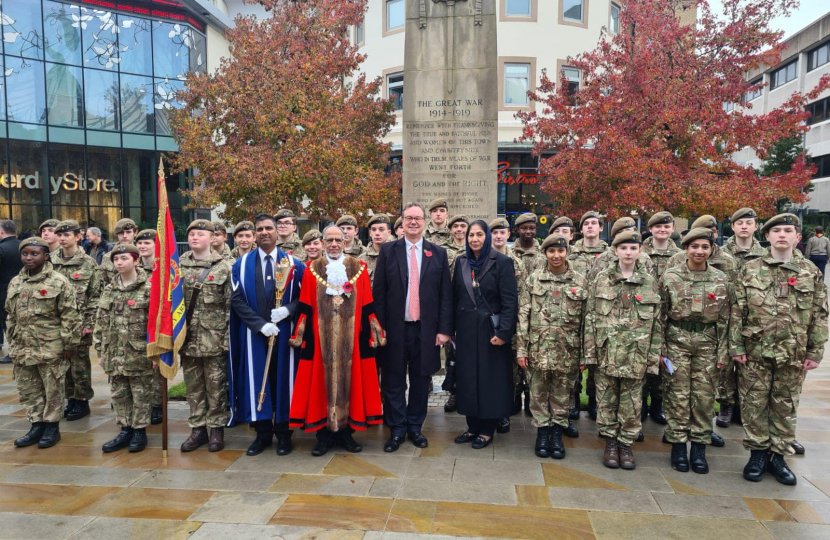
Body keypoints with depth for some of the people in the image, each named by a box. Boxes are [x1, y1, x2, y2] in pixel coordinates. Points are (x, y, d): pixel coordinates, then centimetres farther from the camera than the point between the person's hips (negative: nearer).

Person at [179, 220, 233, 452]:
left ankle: (216, 428, 18)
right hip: (188, 337, 4)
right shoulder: (179, 265, 7)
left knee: (216, 385, 4)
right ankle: (197, 428, 24)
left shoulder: (224, 267, -3)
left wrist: (228, 337, -9)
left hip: (214, 337, -3)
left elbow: (231, 304, -4)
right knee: (193, 385, 11)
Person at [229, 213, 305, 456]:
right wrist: (260, 324, -13)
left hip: (284, 332, -1)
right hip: (254, 334, 1)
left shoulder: (293, 264, 2)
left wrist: (287, 310, -18)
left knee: (283, 379, 5)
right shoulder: (242, 264, 4)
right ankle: (263, 434, 19)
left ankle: (284, 434, 18)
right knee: (256, 380, 6)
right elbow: (236, 299, -2)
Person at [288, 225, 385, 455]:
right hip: (320, 338, 0)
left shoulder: (359, 269, 3)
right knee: (322, 382, 5)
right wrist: (299, 335, 0)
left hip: (351, 338, 0)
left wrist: (374, 333, 1)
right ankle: (324, 434, 18)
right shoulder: (312, 271, 3)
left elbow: (368, 308, 3)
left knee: (349, 381, 7)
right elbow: (305, 309, 3)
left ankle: (346, 431, 21)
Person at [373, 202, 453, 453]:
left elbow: (446, 295, 3)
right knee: (394, 381, 7)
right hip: (395, 327, -1)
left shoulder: (438, 253, 4)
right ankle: (396, 429, 22)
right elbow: (378, 292, 0)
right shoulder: (388, 250, 2)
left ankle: (415, 427, 27)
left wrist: (444, 329, -3)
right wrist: (379, 327, -6)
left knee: (421, 380, 11)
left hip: (425, 328, 1)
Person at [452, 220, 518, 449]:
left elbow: (510, 301, -12)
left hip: (490, 330, -4)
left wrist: (503, 332, -18)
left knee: (490, 378, 4)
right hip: (466, 330, 5)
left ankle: (487, 430, 17)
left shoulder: (502, 262, -8)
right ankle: (473, 427, 22)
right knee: (467, 378, 9)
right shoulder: (461, 262, 7)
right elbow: (454, 297, 9)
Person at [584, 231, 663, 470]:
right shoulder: (601, 279, 2)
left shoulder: (650, 281, 3)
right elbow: (590, 316, 2)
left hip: (636, 353, 0)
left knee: (632, 401, 7)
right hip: (606, 350, 0)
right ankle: (610, 441, 24)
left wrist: (655, 355, 1)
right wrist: (590, 350, -3)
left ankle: (626, 444, 23)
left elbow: (657, 322, 5)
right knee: (607, 398, 8)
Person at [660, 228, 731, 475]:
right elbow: (660, 315, -1)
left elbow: (724, 319, 6)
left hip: (707, 343, 2)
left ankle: (699, 448, 19)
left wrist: (723, 352, 2)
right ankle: (678, 445, 16)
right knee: (678, 395, 3)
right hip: (677, 341, -1)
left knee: (704, 396, 6)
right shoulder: (670, 277, -3)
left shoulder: (721, 280, 3)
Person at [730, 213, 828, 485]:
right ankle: (758, 453, 21)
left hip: (794, 355, 1)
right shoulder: (750, 270, 0)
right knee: (754, 404, 6)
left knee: (786, 406, 11)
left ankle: (778, 455, 25)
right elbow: (737, 311, -1)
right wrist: (736, 346, -6)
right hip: (755, 352, -1)